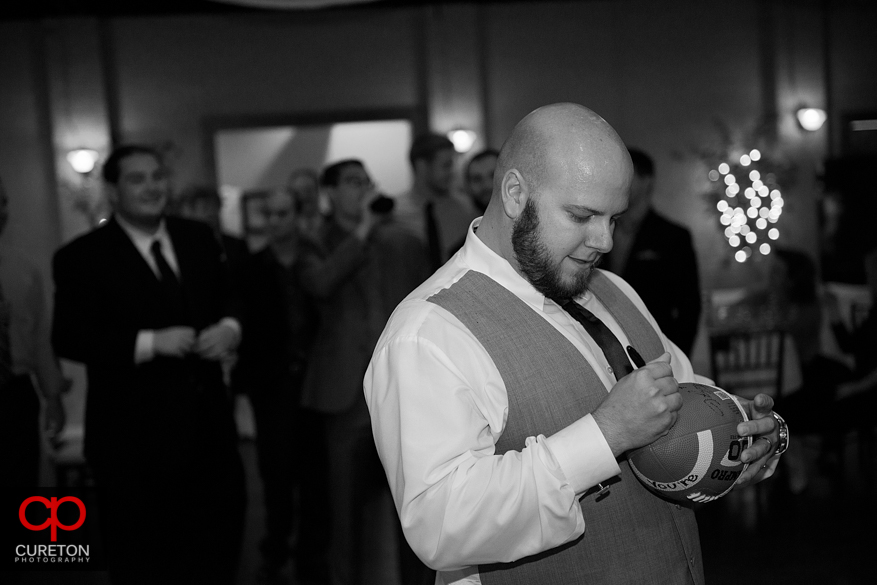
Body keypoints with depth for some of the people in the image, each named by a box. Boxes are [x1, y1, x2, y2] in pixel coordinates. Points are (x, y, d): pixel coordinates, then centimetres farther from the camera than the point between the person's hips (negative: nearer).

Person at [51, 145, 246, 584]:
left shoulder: (198, 238, 8)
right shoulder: (82, 257, -9)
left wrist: (230, 327, -9)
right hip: (134, 435, -5)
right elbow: (68, 338, -15)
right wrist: (151, 342, -25)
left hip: (207, 422, 5)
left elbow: (228, 299, 15)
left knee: (220, 541, 19)